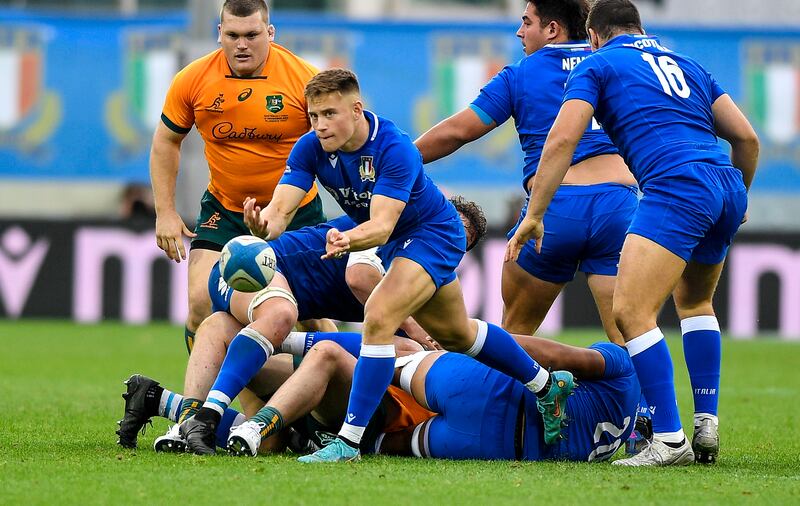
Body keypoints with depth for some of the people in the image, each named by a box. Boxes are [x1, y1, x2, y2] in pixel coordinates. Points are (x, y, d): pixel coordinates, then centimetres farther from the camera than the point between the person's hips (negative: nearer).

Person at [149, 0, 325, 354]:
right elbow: (165, 142, 5)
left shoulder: (303, 78, -15)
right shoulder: (192, 80, -10)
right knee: (201, 303, -13)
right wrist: (165, 212, 0)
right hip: (223, 211, 1)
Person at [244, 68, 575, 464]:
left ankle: (349, 441, -25)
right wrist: (263, 225, -52)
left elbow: (381, 226, -42)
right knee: (454, 334, 23)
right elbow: (281, 208, -28)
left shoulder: (394, 149, -34)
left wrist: (347, 241, -63)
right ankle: (546, 384, 44)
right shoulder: (311, 148, -17)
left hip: (434, 234, -8)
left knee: (378, 317, -27)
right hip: (400, 243, 8)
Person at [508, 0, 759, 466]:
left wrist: (534, 215, 2)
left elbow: (562, 139, 1)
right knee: (695, 301, 29)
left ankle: (670, 440, -18)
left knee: (631, 311, -10)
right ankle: (707, 426, 20)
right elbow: (746, 137, 23)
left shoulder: (597, 64, 13)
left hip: (675, 186, -7)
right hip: (727, 187, 7)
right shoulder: (686, 65, 29)